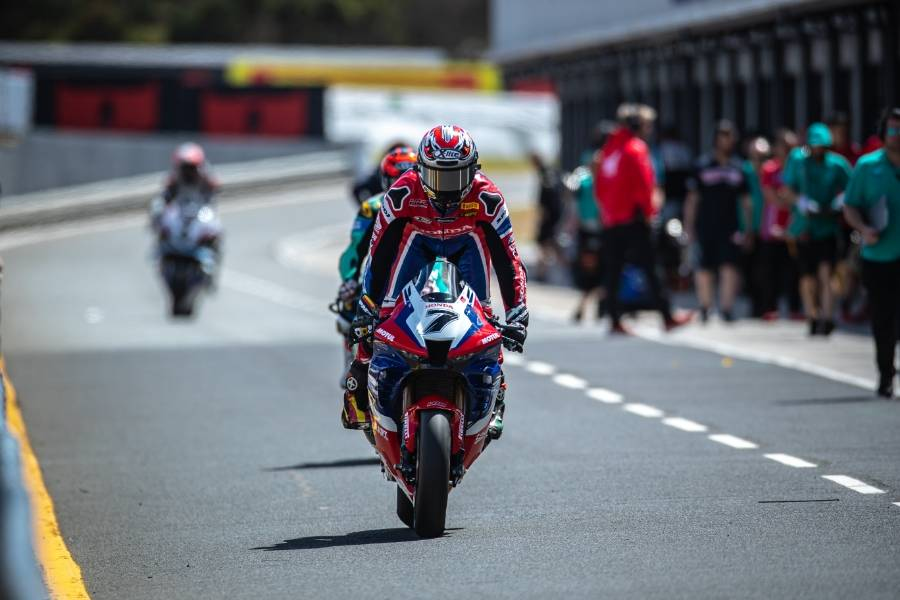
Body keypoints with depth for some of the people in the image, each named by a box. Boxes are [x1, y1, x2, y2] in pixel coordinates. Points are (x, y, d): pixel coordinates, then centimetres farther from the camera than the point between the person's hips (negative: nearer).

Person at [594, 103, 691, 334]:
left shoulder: (608, 148, 14)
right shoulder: (635, 148, -9)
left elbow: (599, 186, 16)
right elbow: (642, 184, -15)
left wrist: (605, 209, 18)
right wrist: (648, 211, -5)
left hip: (610, 220, 7)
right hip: (632, 218, -7)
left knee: (613, 271, 6)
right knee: (649, 267, -5)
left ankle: (615, 321, 4)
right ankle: (667, 317, -5)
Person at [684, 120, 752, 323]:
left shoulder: (738, 168, 8)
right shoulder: (703, 166, 4)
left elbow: (745, 201, 12)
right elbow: (693, 198, 6)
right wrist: (689, 225, 2)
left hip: (730, 227, 0)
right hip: (706, 227, 0)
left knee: (729, 266, -11)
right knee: (705, 267, 6)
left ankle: (727, 307, -10)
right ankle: (705, 306, 19)